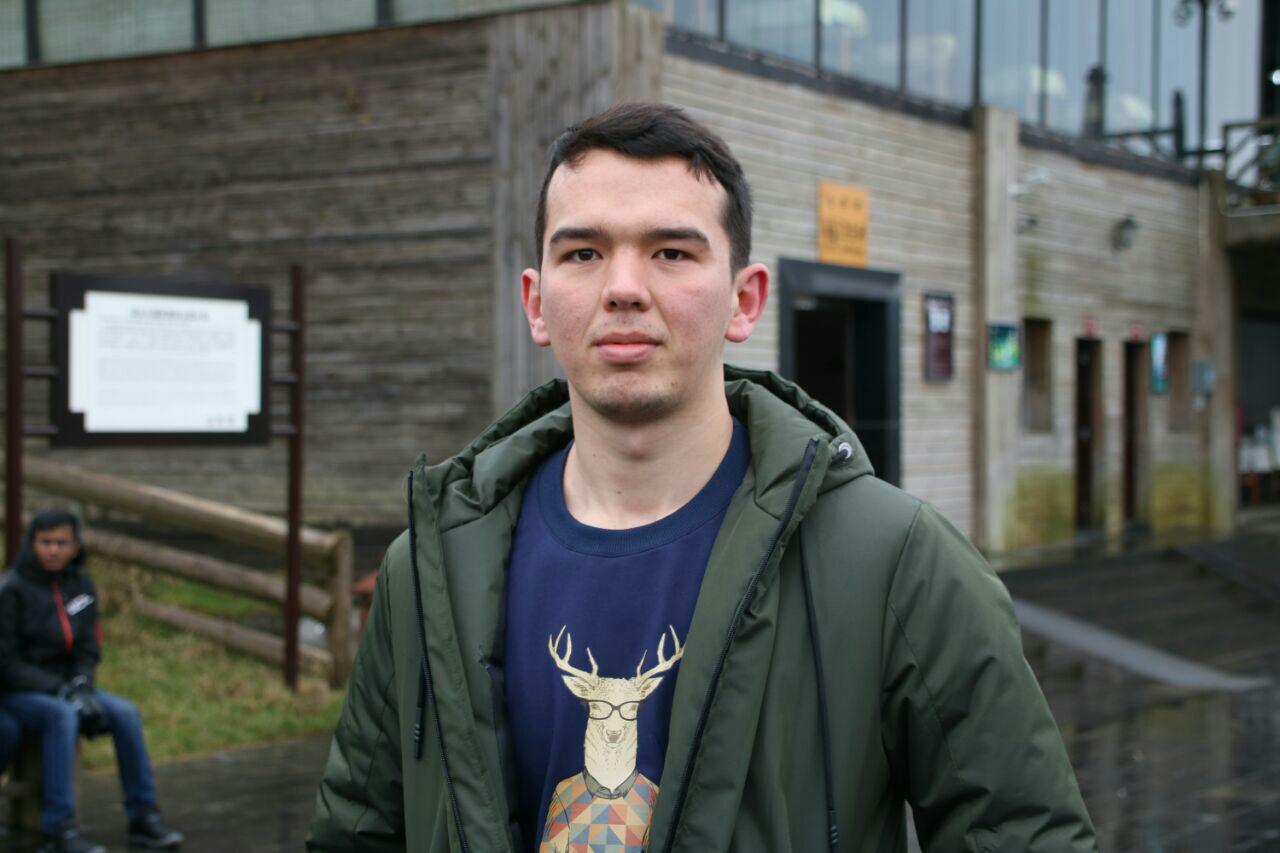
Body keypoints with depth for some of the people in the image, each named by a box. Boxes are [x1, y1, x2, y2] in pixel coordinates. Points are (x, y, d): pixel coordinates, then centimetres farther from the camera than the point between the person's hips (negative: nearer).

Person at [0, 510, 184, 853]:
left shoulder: (80, 584, 4)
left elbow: (87, 649, 7)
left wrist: (81, 686, -15)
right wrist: (60, 691, -22)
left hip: (61, 687, 6)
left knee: (125, 713, -18)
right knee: (62, 717, -36)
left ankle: (143, 818, -13)